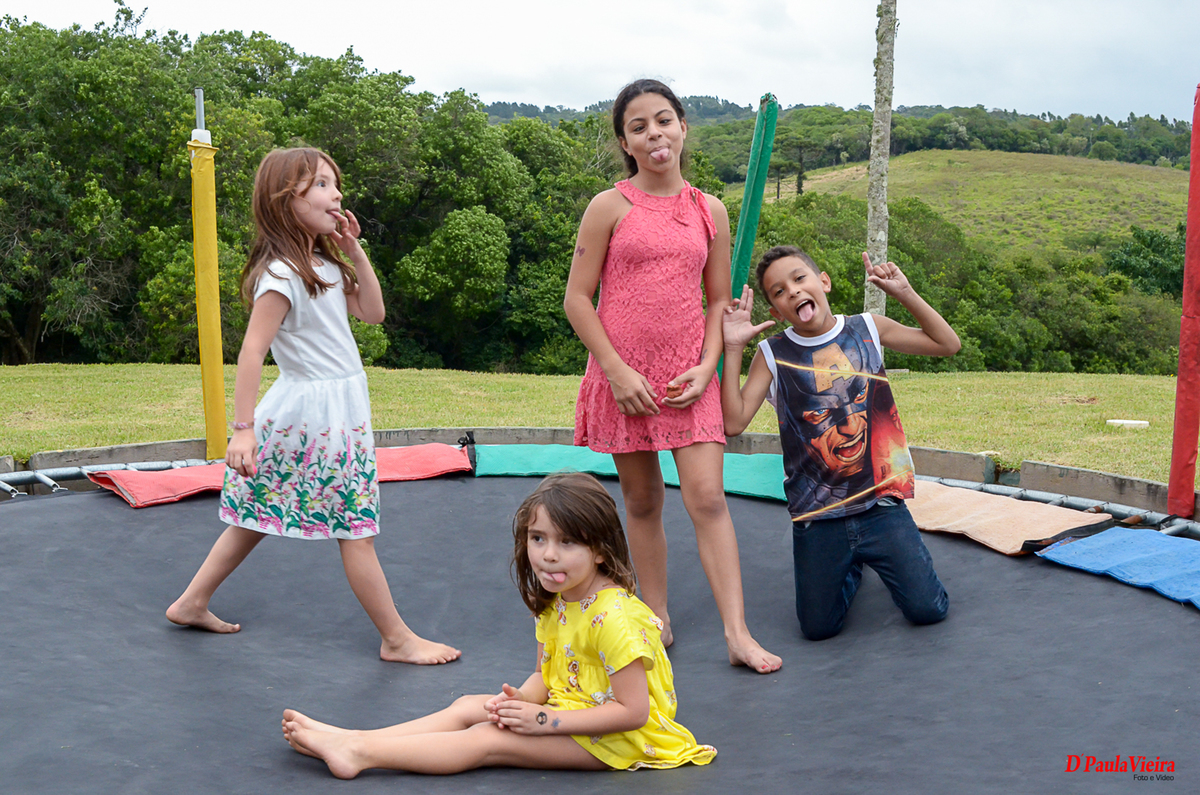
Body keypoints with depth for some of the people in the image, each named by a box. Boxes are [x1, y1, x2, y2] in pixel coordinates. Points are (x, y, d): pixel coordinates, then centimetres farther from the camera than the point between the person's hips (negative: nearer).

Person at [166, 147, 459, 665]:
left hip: (339, 406, 10)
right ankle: (397, 639, 8)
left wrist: (355, 250, 3)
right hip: (316, 411, -10)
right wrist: (243, 428, -27)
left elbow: (373, 312, 12)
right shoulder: (281, 273, -19)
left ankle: (191, 603, 28)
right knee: (356, 531, -1)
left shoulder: (324, 266, 10)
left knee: (259, 517, 18)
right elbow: (252, 350, -23)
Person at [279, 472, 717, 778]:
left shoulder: (614, 618, -26)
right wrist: (520, 700, -16)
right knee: (468, 706, -1)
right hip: (571, 712, 9)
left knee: (489, 739, -19)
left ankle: (358, 753, -19)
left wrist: (545, 721, -26)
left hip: (618, 738, -9)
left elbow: (633, 711, -26)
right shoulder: (556, 602, 4)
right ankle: (352, 739, -8)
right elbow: (545, 675, 8)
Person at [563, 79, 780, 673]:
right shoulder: (610, 207, -2)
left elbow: (719, 300, 11)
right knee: (642, 501, 10)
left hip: (689, 378, 1)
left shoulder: (710, 211, 7)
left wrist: (705, 367, -3)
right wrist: (619, 370, -11)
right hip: (624, 377, -1)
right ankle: (658, 620, 24)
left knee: (708, 498, -6)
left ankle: (737, 634, -3)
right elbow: (577, 299, -3)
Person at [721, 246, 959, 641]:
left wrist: (905, 293, -5)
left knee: (928, 610, -3)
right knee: (819, 628, 2)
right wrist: (732, 350, -16)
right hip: (817, 516, -1)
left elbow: (947, 344, 6)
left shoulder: (868, 329, 2)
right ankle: (850, 567, 33)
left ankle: (878, 555, 28)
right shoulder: (773, 355, -3)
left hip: (880, 503, 1)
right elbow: (733, 422, -11)